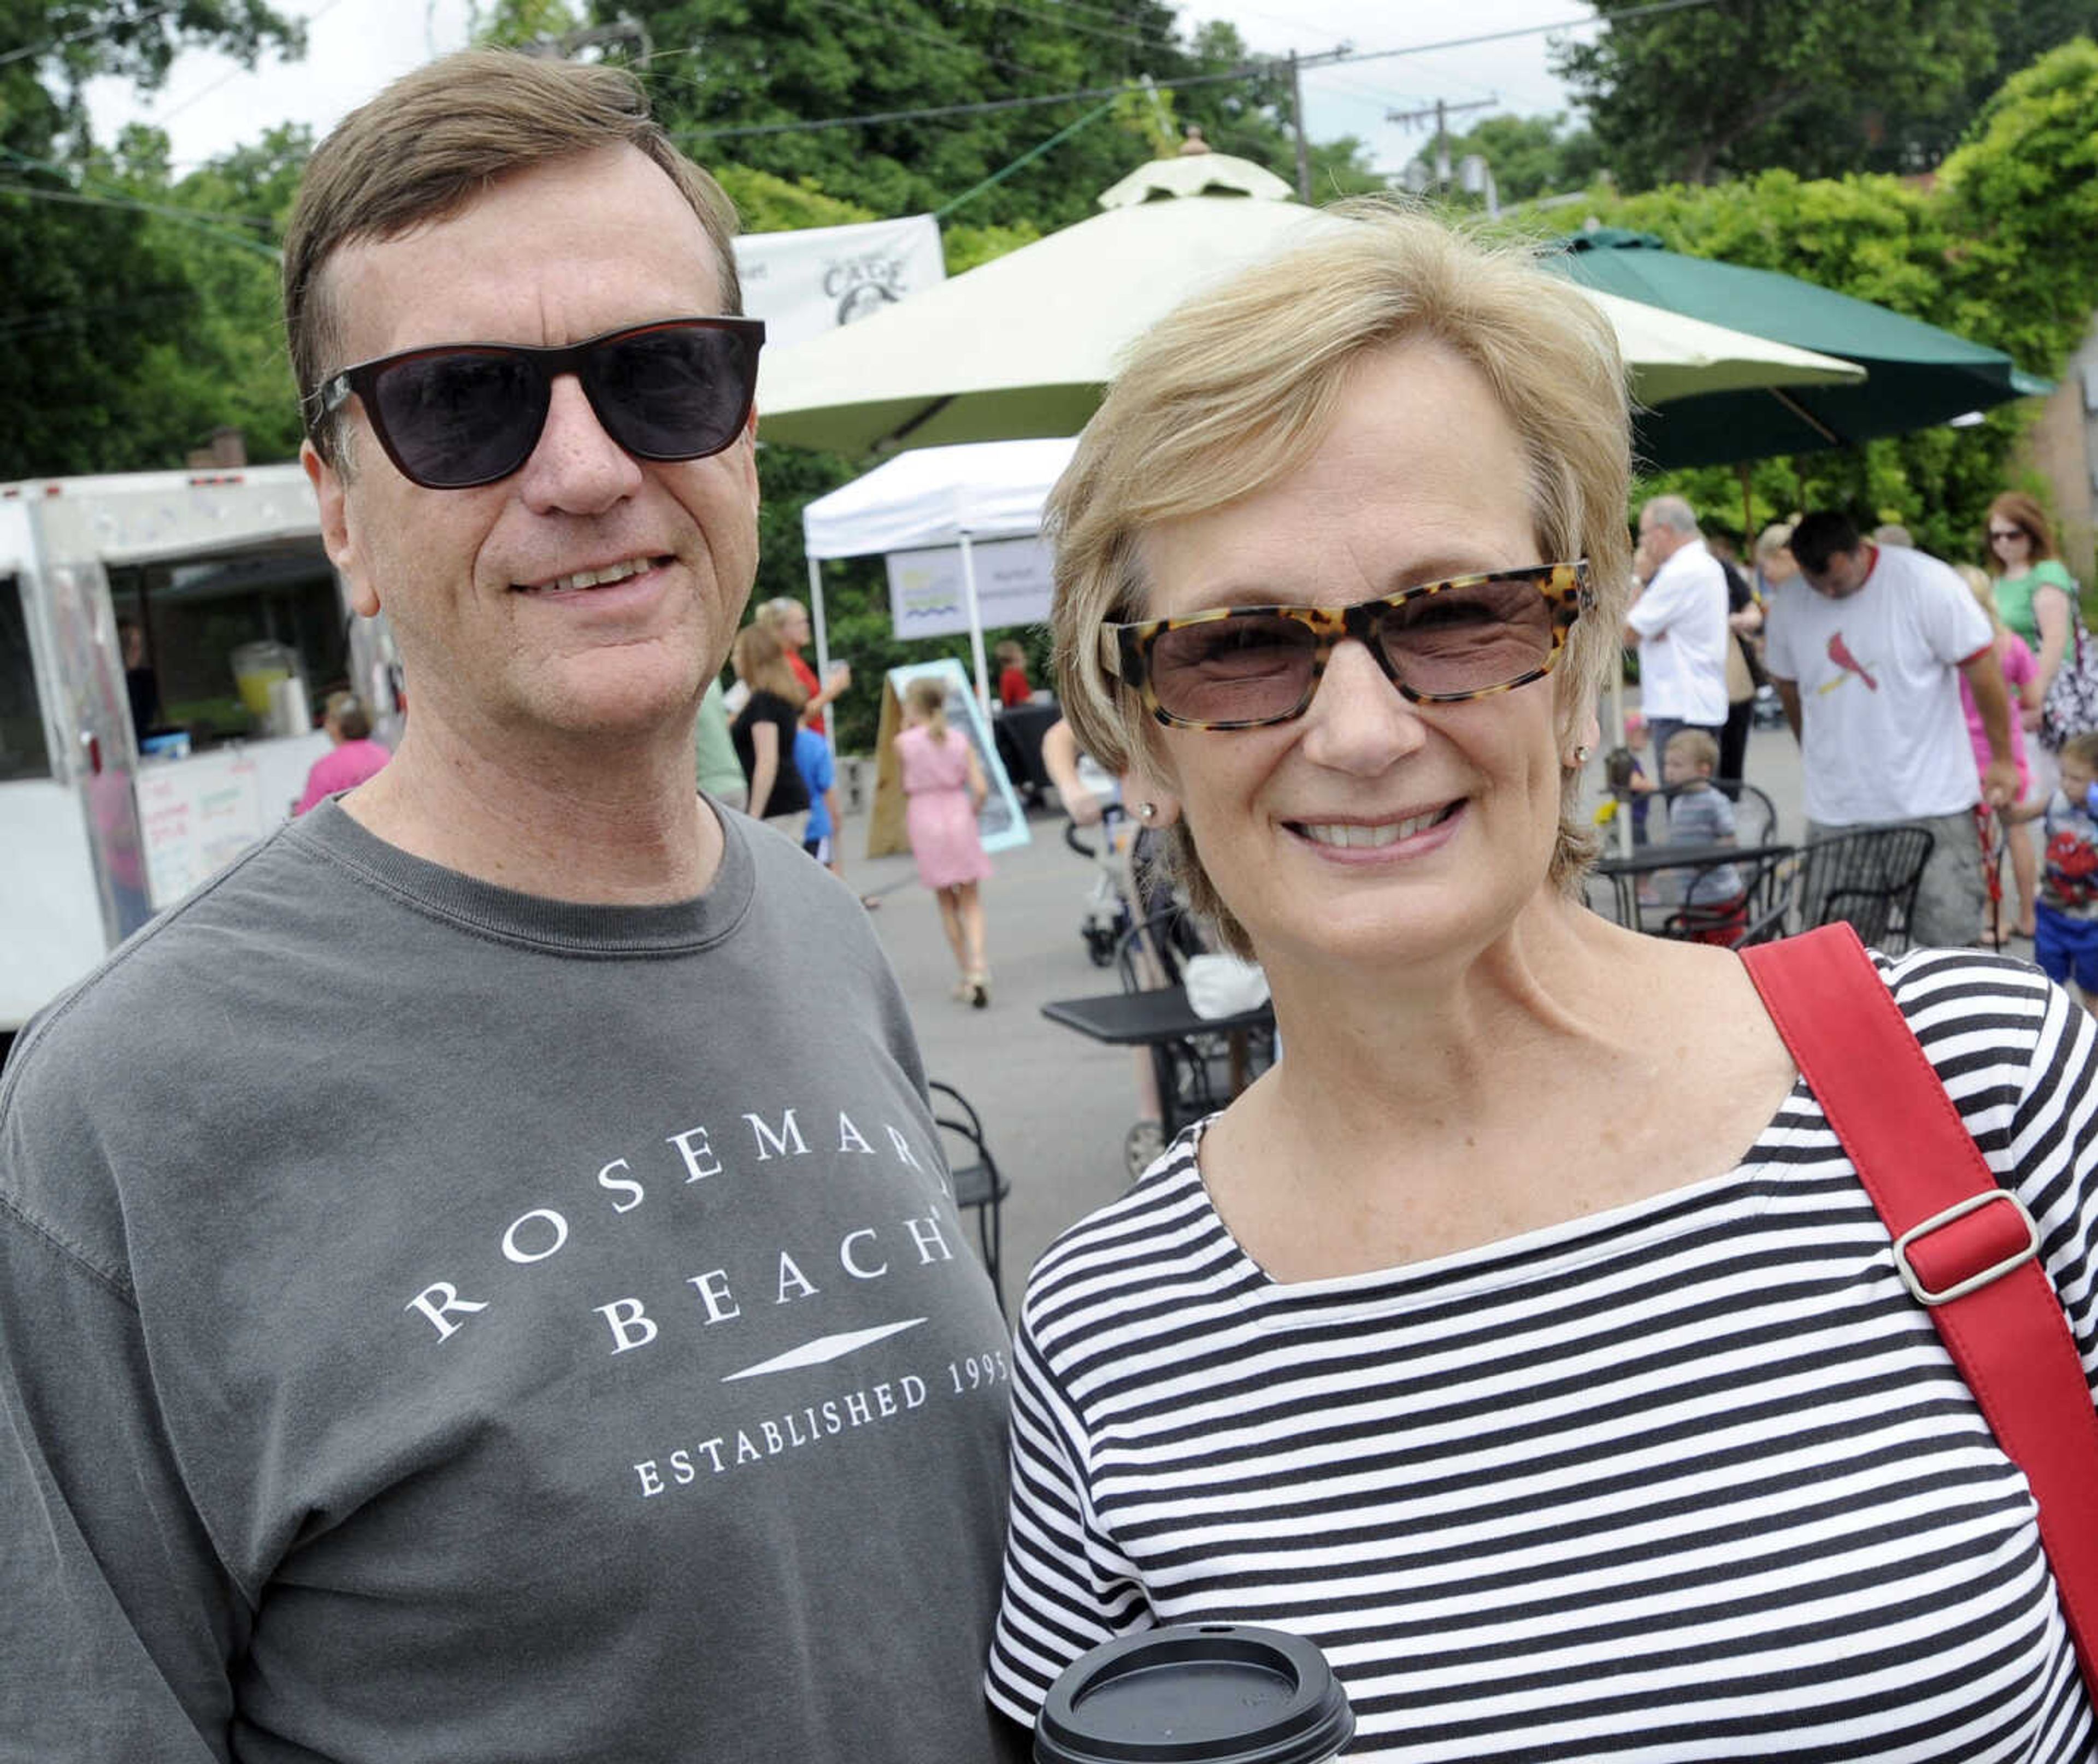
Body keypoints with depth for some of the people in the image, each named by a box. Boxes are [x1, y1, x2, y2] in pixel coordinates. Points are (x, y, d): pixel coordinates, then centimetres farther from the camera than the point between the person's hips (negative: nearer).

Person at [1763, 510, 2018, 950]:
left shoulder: (1926, 583, -12)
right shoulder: (1788, 605, 0)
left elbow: (1982, 668, -6)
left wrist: (2003, 759, -2)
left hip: (1933, 802, -3)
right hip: (1836, 814, 3)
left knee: (1950, 935, -1)